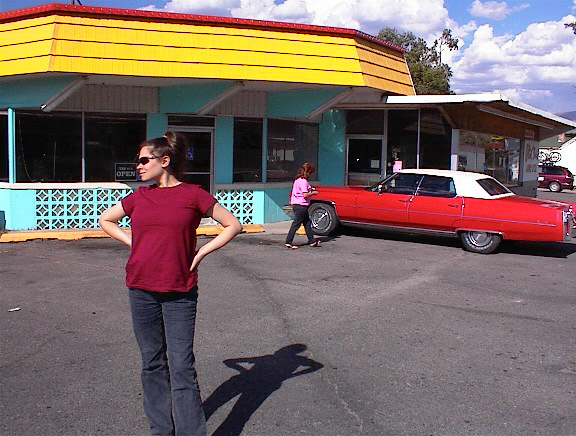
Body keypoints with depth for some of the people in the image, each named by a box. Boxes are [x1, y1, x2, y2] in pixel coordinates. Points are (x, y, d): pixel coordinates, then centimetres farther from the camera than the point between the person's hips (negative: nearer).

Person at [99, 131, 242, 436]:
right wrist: (133, 243, 9)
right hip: (141, 291, 4)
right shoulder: (139, 197, 7)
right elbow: (105, 220, 23)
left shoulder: (193, 195, -4)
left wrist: (201, 252, -5)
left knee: (182, 367, -3)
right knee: (153, 363, 12)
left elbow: (233, 225, 1)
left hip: (180, 293, -4)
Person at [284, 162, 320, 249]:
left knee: (308, 223, 16)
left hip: (296, 204, 10)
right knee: (296, 224, -4)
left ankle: (312, 241, 24)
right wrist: (313, 193, -6)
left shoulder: (297, 180, 12)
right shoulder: (303, 181, -17)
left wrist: (310, 191, 14)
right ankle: (288, 242, 0)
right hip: (301, 206, -10)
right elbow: (305, 195, -22)